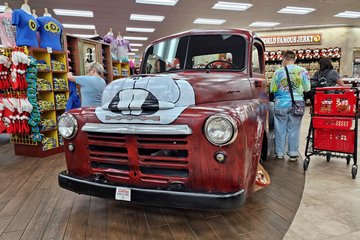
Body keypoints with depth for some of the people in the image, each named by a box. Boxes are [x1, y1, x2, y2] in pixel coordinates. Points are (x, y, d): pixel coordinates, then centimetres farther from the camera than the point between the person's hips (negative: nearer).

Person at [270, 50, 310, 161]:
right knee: (294, 130, 9)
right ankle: (293, 153, 17)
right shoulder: (303, 71, 0)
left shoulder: (278, 72, -4)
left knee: (280, 129, 8)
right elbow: (307, 88, 4)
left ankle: (279, 153, 16)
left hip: (281, 104, -1)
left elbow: (272, 89, 2)